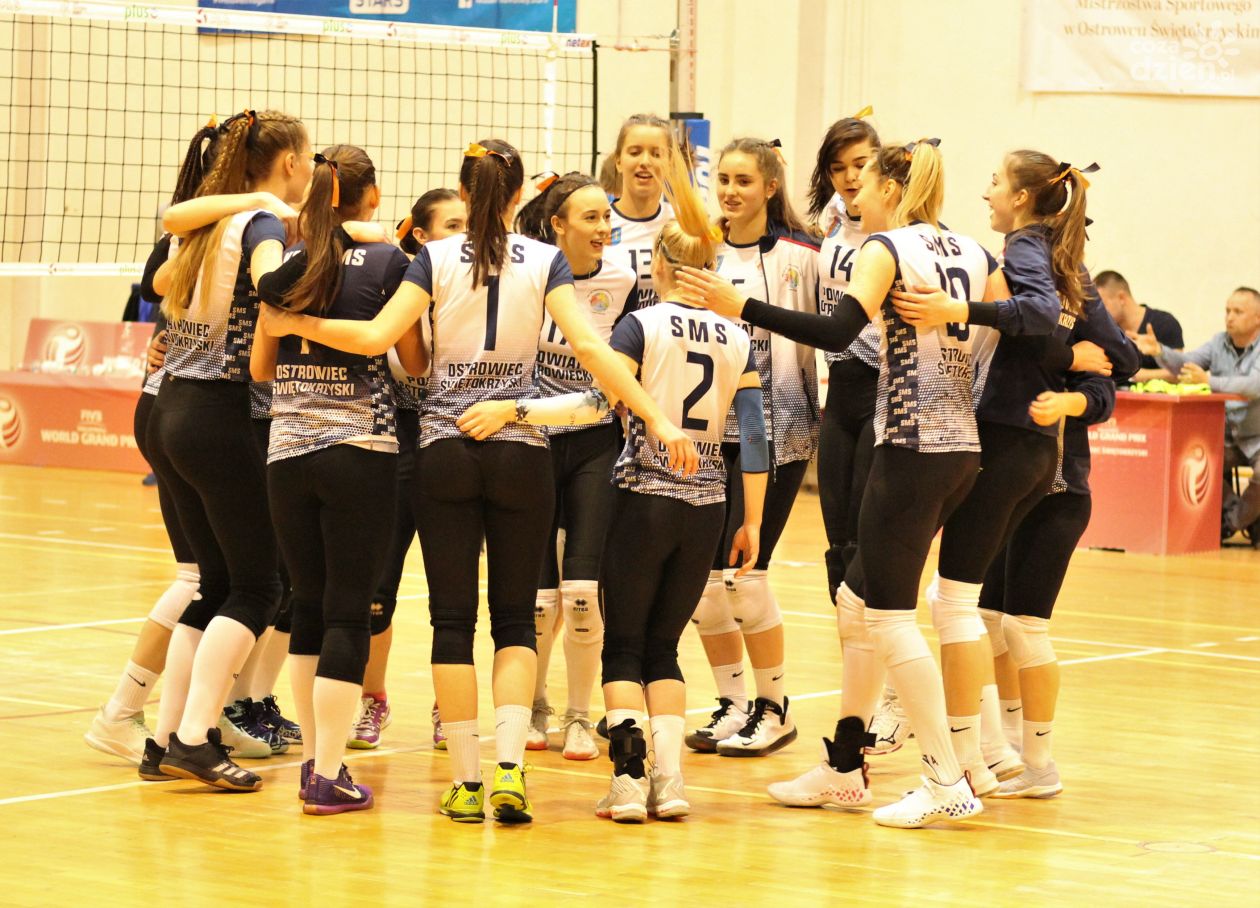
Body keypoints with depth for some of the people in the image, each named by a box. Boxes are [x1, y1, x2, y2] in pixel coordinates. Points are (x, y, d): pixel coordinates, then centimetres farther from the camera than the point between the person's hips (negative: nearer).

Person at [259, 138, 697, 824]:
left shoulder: (436, 258, -1)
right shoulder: (545, 261, 0)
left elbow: (376, 336, -11)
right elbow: (588, 346, -11)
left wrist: (294, 324, 1)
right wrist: (657, 417, -14)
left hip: (444, 452, 0)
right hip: (521, 452, 0)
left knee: (453, 618, 4)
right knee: (515, 617, 8)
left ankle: (466, 781, 1)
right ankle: (508, 766, -9)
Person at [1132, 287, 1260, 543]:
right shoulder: (1220, 343, 7)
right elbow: (1185, 363, -6)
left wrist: (1209, 381, -41)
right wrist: (1158, 351, -27)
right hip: (1227, 436, 5)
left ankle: (1233, 521, -1)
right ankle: (1231, 509, 1)